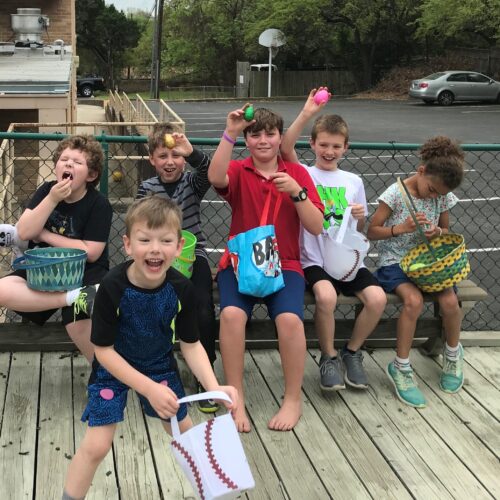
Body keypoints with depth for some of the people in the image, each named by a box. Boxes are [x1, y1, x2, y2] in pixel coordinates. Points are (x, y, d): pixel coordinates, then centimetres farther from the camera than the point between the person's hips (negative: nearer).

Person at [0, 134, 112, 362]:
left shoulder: (99, 204, -10)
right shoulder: (47, 190, 0)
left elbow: (90, 253, -16)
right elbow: (24, 233, -9)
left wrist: (44, 234, -11)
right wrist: (52, 199, -21)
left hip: (84, 274, -4)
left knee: (78, 325, -29)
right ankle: (75, 297, -30)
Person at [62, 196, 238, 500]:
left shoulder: (182, 290, -24)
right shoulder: (113, 288, -32)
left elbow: (191, 344, -11)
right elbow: (104, 350, -23)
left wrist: (214, 387, -27)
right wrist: (149, 389, -29)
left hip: (160, 364, 3)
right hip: (113, 367, -3)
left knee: (187, 435, 16)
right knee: (96, 446, -10)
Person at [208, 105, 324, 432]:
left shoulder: (297, 173, 8)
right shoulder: (238, 171, 6)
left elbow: (317, 227, -1)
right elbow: (216, 178, -21)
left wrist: (297, 193, -15)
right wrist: (230, 134, -28)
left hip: (285, 264, 0)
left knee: (289, 317, -30)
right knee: (232, 313, -31)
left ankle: (293, 400, -10)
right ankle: (236, 400, -16)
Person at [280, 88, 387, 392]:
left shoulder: (354, 181, 13)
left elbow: (360, 230, 16)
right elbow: (286, 148, -17)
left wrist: (360, 216, -7)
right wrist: (306, 114, -27)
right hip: (315, 260, -3)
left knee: (377, 298, -21)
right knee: (326, 295, -33)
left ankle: (352, 352, 6)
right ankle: (329, 358, -6)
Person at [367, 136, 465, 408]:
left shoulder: (443, 197, 0)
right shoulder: (396, 194, -13)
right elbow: (372, 231, -8)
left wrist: (438, 232, -9)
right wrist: (401, 228, -25)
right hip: (394, 261, -4)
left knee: (450, 301, -22)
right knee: (414, 300, -32)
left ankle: (453, 353, 11)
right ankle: (400, 368, -15)